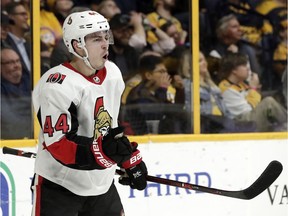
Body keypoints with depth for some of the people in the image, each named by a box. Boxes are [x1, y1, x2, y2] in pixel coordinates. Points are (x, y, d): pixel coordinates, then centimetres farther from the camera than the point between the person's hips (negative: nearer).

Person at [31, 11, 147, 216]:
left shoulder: (113, 74, 3)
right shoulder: (58, 87, -23)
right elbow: (59, 146, -26)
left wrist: (132, 159, 16)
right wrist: (103, 149, -34)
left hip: (102, 183, 8)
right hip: (58, 185, -8)